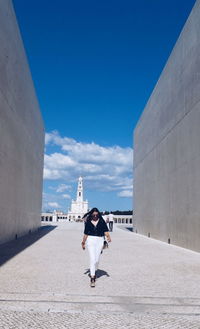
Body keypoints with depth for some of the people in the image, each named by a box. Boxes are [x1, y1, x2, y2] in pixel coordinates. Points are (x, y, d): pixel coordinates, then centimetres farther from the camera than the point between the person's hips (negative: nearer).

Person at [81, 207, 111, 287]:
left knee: (97, 259, 7)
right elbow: (86, 234, 10)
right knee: (92, 259, -11)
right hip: (91, 240, -1)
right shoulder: (88, 222, 5)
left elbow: (105, 231, -3)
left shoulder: (102, 222, 5)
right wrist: (83, 243, 14)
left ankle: (94, 271, 34)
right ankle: (92, 278, -10)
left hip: (100, 240, 1)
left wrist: (108, 237, -21)